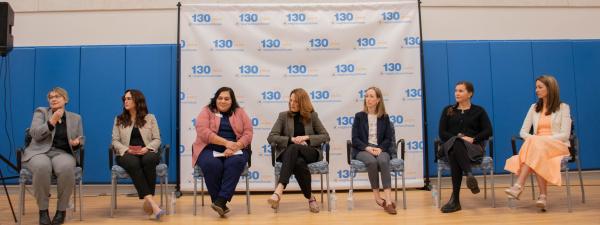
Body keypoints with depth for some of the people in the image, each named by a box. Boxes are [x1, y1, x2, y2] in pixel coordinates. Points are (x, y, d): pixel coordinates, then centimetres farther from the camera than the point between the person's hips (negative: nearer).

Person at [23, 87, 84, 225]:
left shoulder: (76, 118, 15)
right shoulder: (41, 112, 9)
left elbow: (81, 141, 16)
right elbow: (35, 134, -6)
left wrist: (77, 143, -8)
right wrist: (53, 121, -17)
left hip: (62, 153, 1)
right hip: (39, 152, -1)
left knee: (67, 167, -37)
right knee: (42, 166, -38)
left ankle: (61, 209, -19)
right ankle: (43, 210, -21)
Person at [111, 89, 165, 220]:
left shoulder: (150, 118, 13)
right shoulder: (119, 119, 17)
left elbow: (157, 139, 6)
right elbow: (115, 141, 8)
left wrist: (147, 148, -14)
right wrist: (126, 150, -11)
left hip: (147, 152, 0)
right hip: (127, 154, 0)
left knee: (149, 160, -38)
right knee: (133, 163, -37)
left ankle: (147, 200, -33)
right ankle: (152, 202, -46)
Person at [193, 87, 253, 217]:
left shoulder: (239, 112, 11)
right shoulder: (207, 111, 6)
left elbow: (248, 133, 1)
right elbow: (203, 132, -11)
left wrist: (235, 147, -18)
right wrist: (226, 143, -20)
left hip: (235, 150, 1)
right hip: (210, 149, -1)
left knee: (236, 162, -32)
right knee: (212, 164, -33)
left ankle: (220, 201, -34)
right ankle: (220, 203, -22)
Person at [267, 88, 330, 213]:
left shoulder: (312, 116, 11)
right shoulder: (283, 115, 10)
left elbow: (326, 137, 7)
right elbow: (271, 137, 2)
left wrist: (306, 137, -9)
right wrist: (291, 139, -12)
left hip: (310, 152, -1)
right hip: (289, 153, 1)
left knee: (294, 148, -37)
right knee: (299, 162, -38)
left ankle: (279, 190, -48)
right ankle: (310, 198, -26)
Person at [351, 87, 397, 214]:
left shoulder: (384, 117, 11)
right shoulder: (359, 116, 8)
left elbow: (388, 138, 6)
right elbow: (355, 139, 1)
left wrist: (379, 148, -13)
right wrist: (367, 148, -14)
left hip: (381, 149, 1)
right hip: (362, 150, 0)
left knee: (383, 161, -34)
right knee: (372, 161, -35)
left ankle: (388, 200, -40)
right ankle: (377, 197, -22)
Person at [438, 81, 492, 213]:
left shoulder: (479, 111, 17)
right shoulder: (448, 110, 20)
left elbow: (488, 132, 4)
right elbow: (442, 133, 8)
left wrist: (473, 139, -13)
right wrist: (458, 137, -10)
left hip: (473, 148, -1)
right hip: (450, 146, 2)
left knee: (455, 154, -39)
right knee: (455, 143, -39)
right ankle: (469, 175, -57)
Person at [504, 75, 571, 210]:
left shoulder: (563, 108, 7)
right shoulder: (534, 108, 18)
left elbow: (565, 135, -4)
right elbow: (523, 132, 11)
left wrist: (540, 139, -18)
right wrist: (533, 139, -13)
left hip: (558, 146, -3)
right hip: (537, 147, 3)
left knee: (535, 145, -37)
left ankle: (519, 186, -45)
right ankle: (543, 196, -40)